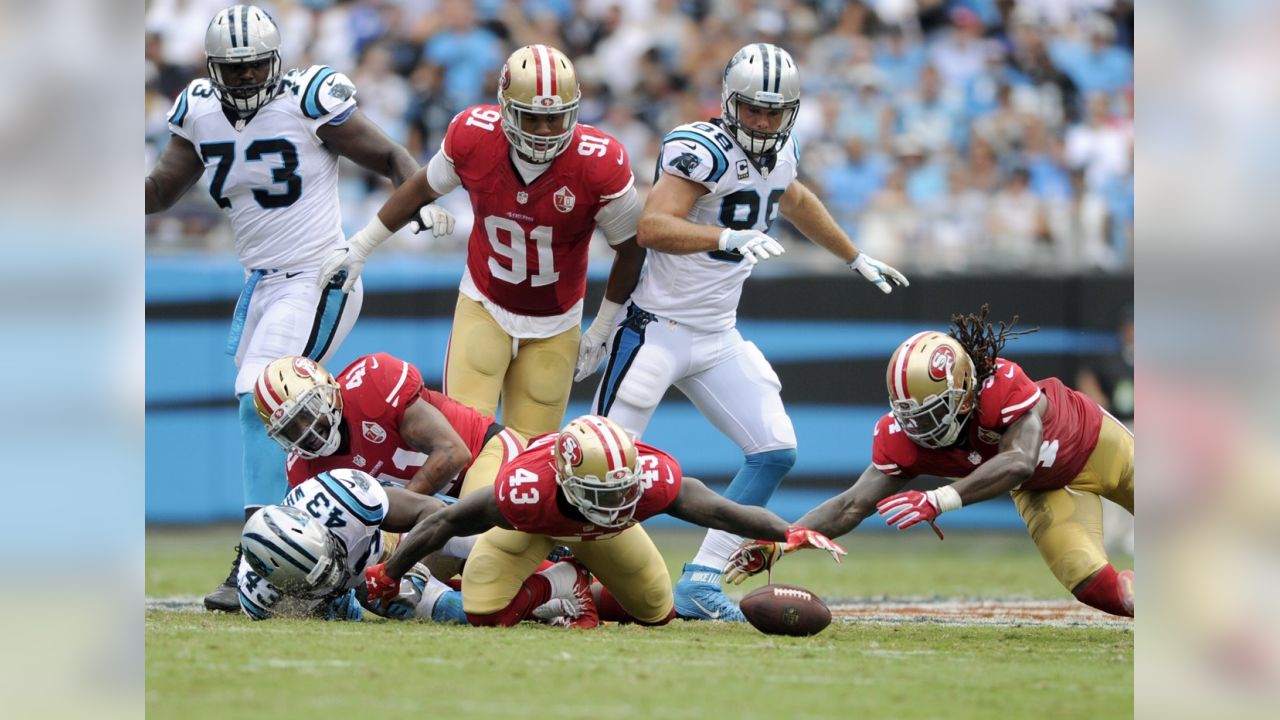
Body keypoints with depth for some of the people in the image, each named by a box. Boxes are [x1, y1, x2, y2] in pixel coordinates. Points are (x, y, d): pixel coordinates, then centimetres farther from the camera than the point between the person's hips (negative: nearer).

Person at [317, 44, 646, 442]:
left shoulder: (599, 165, -25)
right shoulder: (473, 136, -19)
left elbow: (631, 247, -8)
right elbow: (424, 188, 3)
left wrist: (603, 328, 0)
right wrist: (360, 246, 11)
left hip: (555, 324, -1)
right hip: (484, 306, 1)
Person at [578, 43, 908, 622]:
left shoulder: (782, 152, 6)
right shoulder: (705, 150, -18)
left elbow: (795, 201, 30)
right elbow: (651, 227, -31)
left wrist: (857, 259, 42)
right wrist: (729, 237, -43)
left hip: (718, 337, 8)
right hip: (658, 329, -8)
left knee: (775, 451, -2)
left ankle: (699, 583, 0)